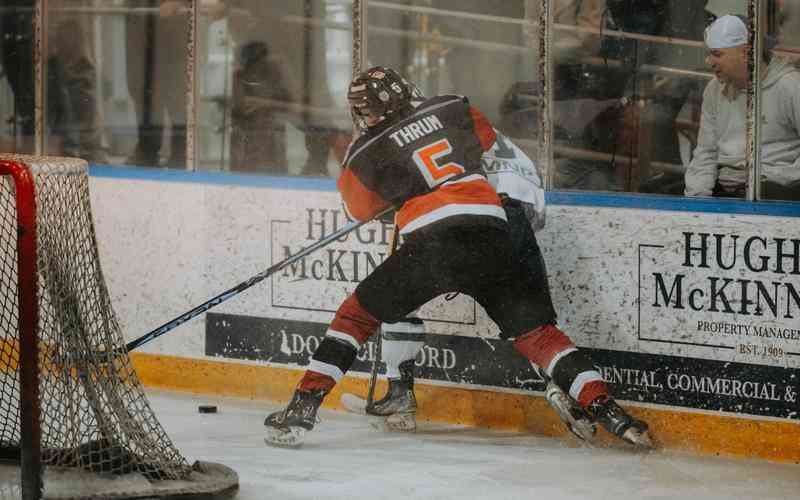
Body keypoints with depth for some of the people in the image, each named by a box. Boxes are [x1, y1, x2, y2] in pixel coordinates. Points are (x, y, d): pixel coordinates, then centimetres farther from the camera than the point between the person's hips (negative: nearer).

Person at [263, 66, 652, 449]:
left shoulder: (367, 152, 11)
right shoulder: (452, 108, 18)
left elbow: (361, 209, 24)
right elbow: (488, 142, 35)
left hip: (432, 241, -3)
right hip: (492, 236, 3)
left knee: (358, 313, 14)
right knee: (535, 330, 10)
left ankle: (303, 408, 5)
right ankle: (607, 411, -4)